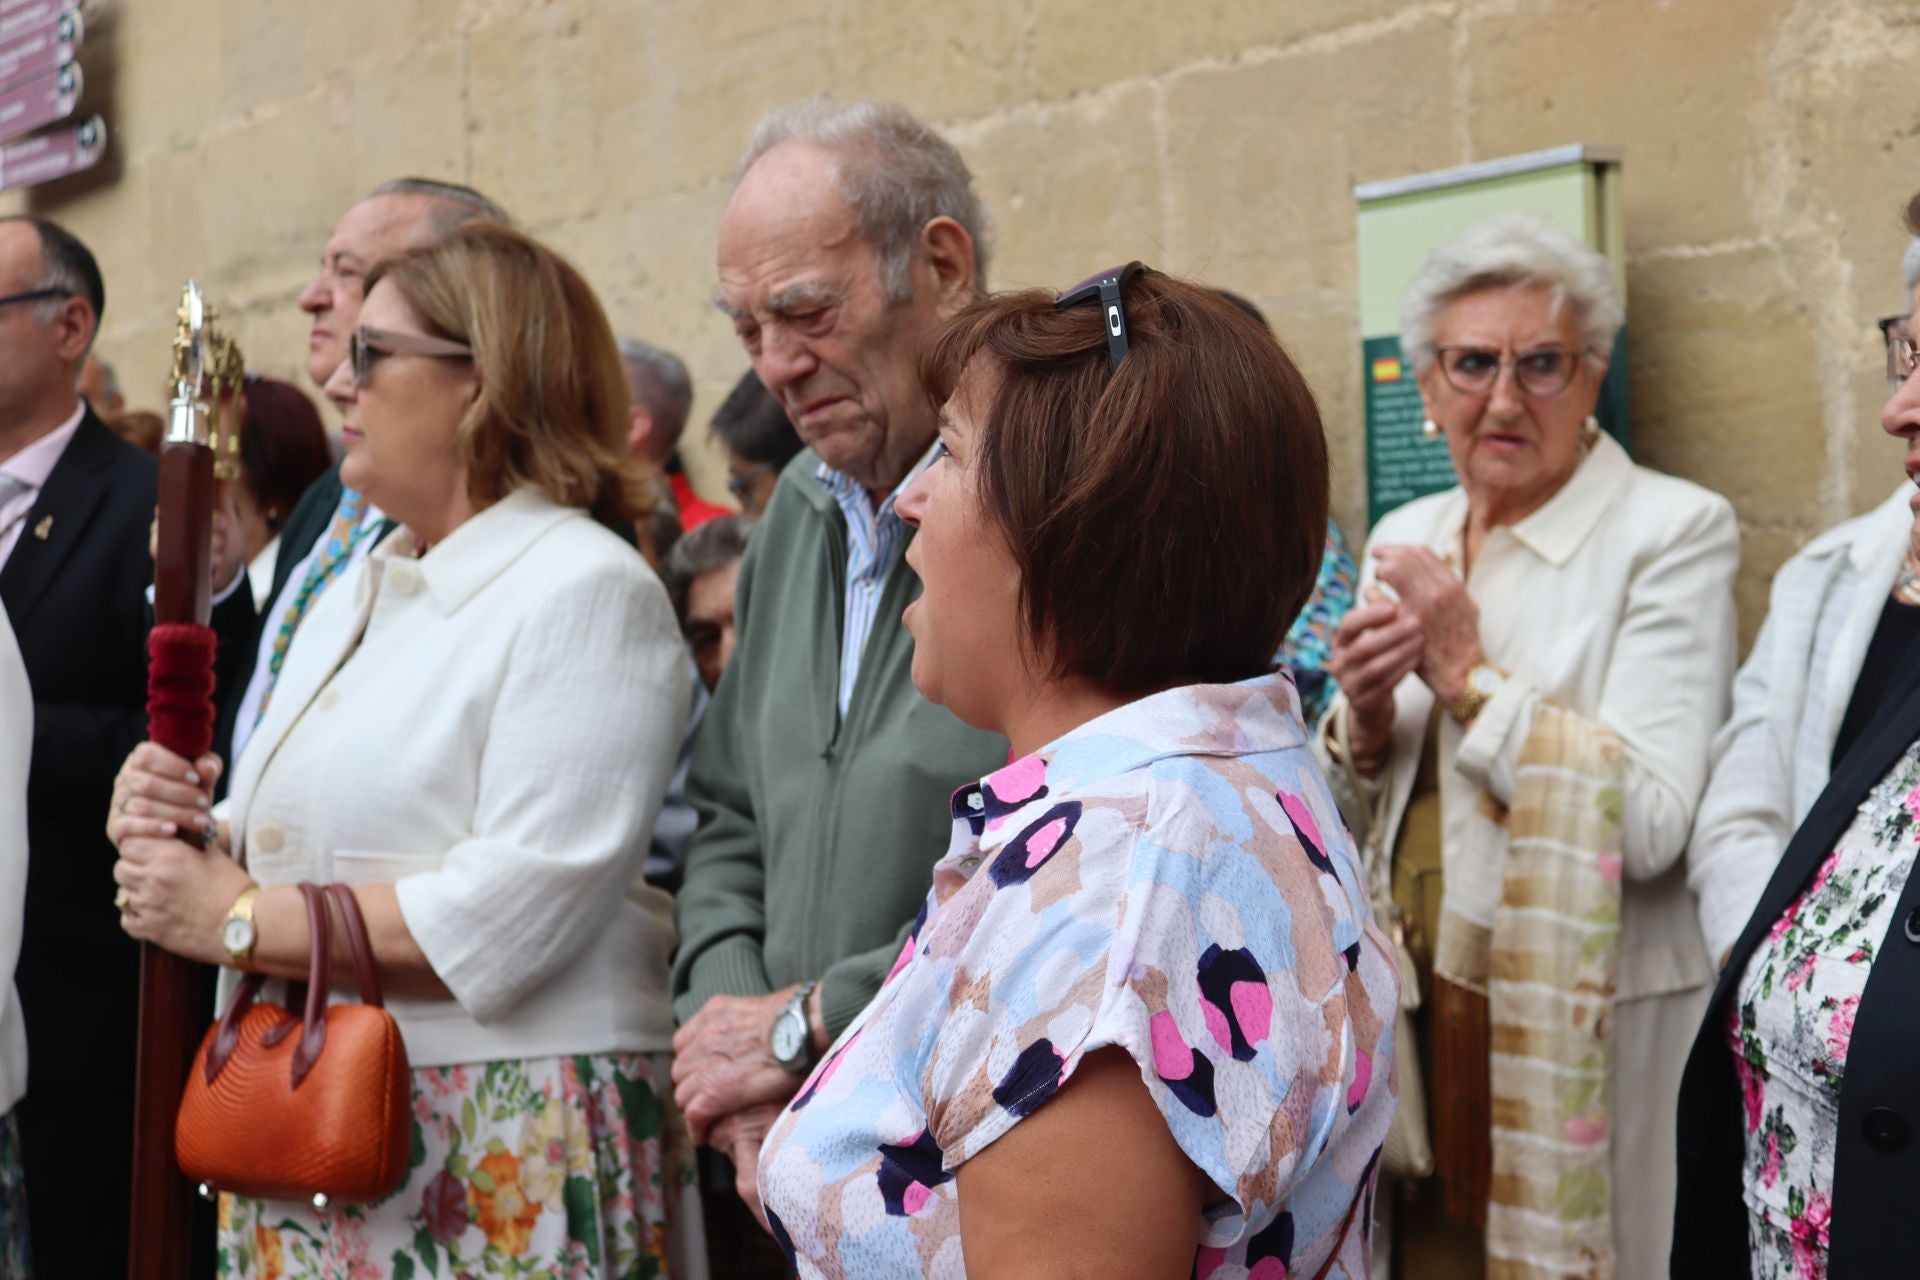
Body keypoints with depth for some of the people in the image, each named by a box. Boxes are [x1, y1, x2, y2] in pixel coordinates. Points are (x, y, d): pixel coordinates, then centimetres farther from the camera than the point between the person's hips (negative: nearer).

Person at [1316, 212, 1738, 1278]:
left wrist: (1470, 674, -17)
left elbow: (1651, 822, -21)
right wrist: (1362, 722, -8)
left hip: (1589, 1026, -5)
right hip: (1416, 1008, 5)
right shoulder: (1404, 538, 8)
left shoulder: (1673, 531, -10)